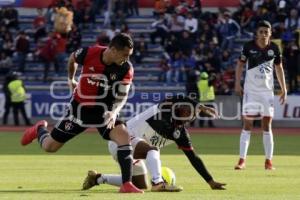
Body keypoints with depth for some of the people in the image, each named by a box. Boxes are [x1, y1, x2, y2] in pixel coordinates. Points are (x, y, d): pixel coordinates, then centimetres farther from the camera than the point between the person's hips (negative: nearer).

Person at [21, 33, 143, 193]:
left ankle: (126, 184, -23)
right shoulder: (89, 53, -21)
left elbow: (122, 96, -15)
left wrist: (114, 112, -35)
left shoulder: (126, 68, -20)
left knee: (124, 137, -28)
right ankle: (40, 129, 43)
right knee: (49, 147, 6)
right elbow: (72, 58, 3)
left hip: (105, 112, 0)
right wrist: (70, 79, 18)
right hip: (80, 108, 0)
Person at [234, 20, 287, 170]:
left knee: (267, 126, 3)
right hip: (251, 90, -2)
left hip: (267, 90, 2)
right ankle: (242, 160, -4)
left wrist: (284, 89, 8)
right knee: (247, 125, -5)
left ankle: (268, 161, 8)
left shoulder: (274, 48, 1)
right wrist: (237, 84, -6)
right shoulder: (249, 46, -6)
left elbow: (279, 68, 11)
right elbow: (240, 64, 4)